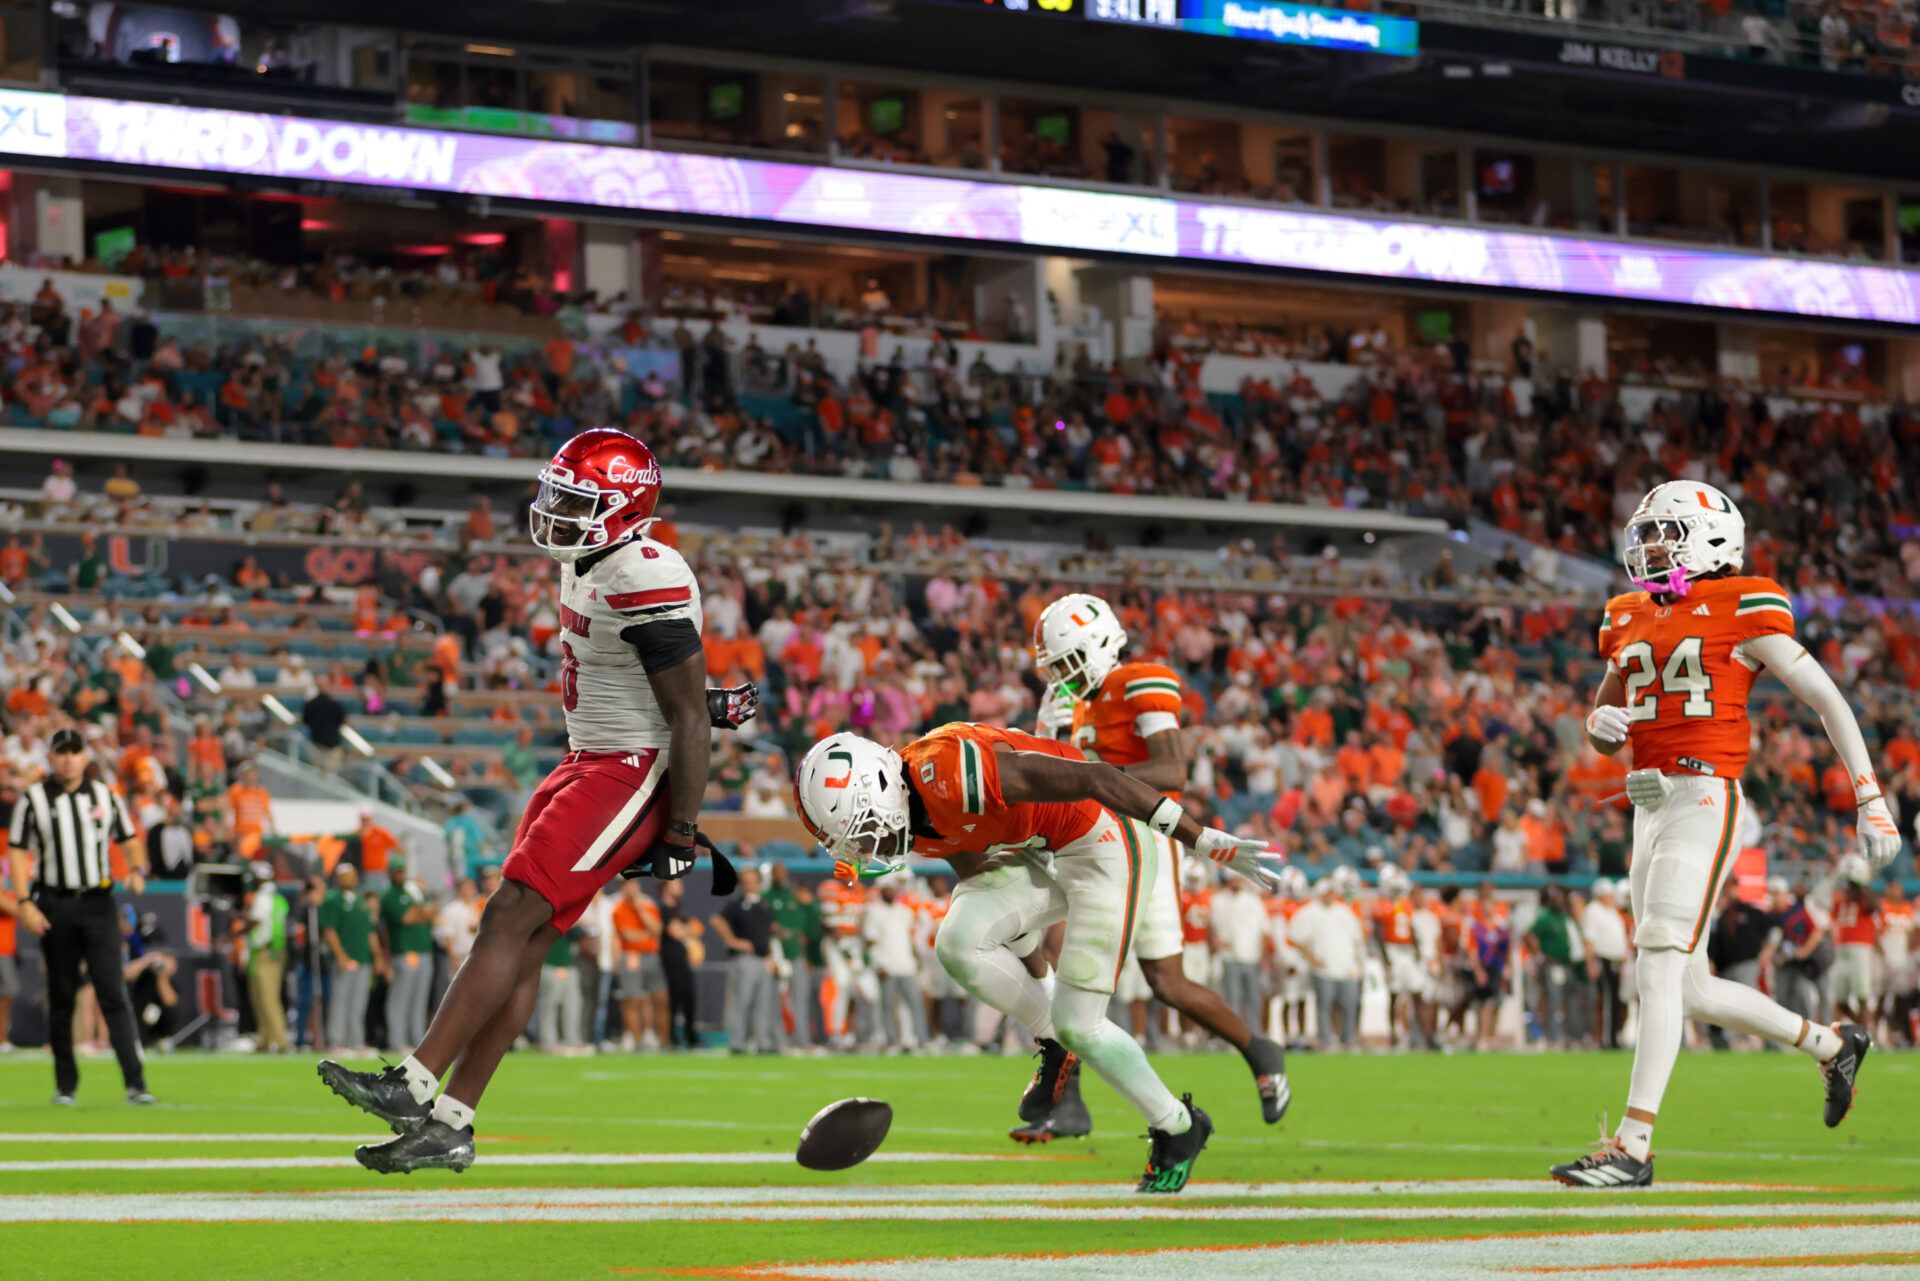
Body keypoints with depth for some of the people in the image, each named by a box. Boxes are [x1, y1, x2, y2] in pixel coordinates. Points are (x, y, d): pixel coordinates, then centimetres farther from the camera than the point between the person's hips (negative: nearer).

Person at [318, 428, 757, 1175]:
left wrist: (681, 835, -16)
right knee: (523, 945, 6)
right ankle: (450, 1124, 6)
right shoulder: (586, 570, 9)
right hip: (586, 764, 9)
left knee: (512, 921, -14)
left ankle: (417, 1086, -14)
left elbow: (689, 720, -18)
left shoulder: (646, 584, -20)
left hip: (631, 776, -9)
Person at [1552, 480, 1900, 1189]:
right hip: (1650, 805, 8)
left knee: (1659, 970, -16)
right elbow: (1603, 731, 26)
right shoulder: (1631, 621, 17)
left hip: (1703, 797, -8)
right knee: (1689, 991, 11)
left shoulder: (1741, 611, -3)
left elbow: (1827, 699, -1)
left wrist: (1870, 801, -4)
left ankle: (1633, 1146, -17)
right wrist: (1603, 724, 0)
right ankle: (1830, 1044, 32)